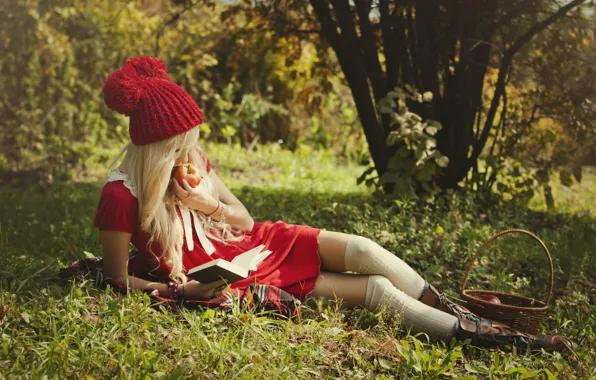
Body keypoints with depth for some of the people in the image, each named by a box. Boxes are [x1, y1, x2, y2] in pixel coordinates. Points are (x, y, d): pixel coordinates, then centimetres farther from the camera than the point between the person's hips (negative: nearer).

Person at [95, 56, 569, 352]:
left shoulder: (193, 159, -3)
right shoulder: (121, 195, -21)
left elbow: (246, 220, 5)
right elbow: (118, 278, -12)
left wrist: (206, 204, -15)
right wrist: (181, 291, -24)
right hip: (234, 281, -6)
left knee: (361, 250, -17)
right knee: (376, 289, -15)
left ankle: (462, 313, -1)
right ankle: (478, 334, -8)